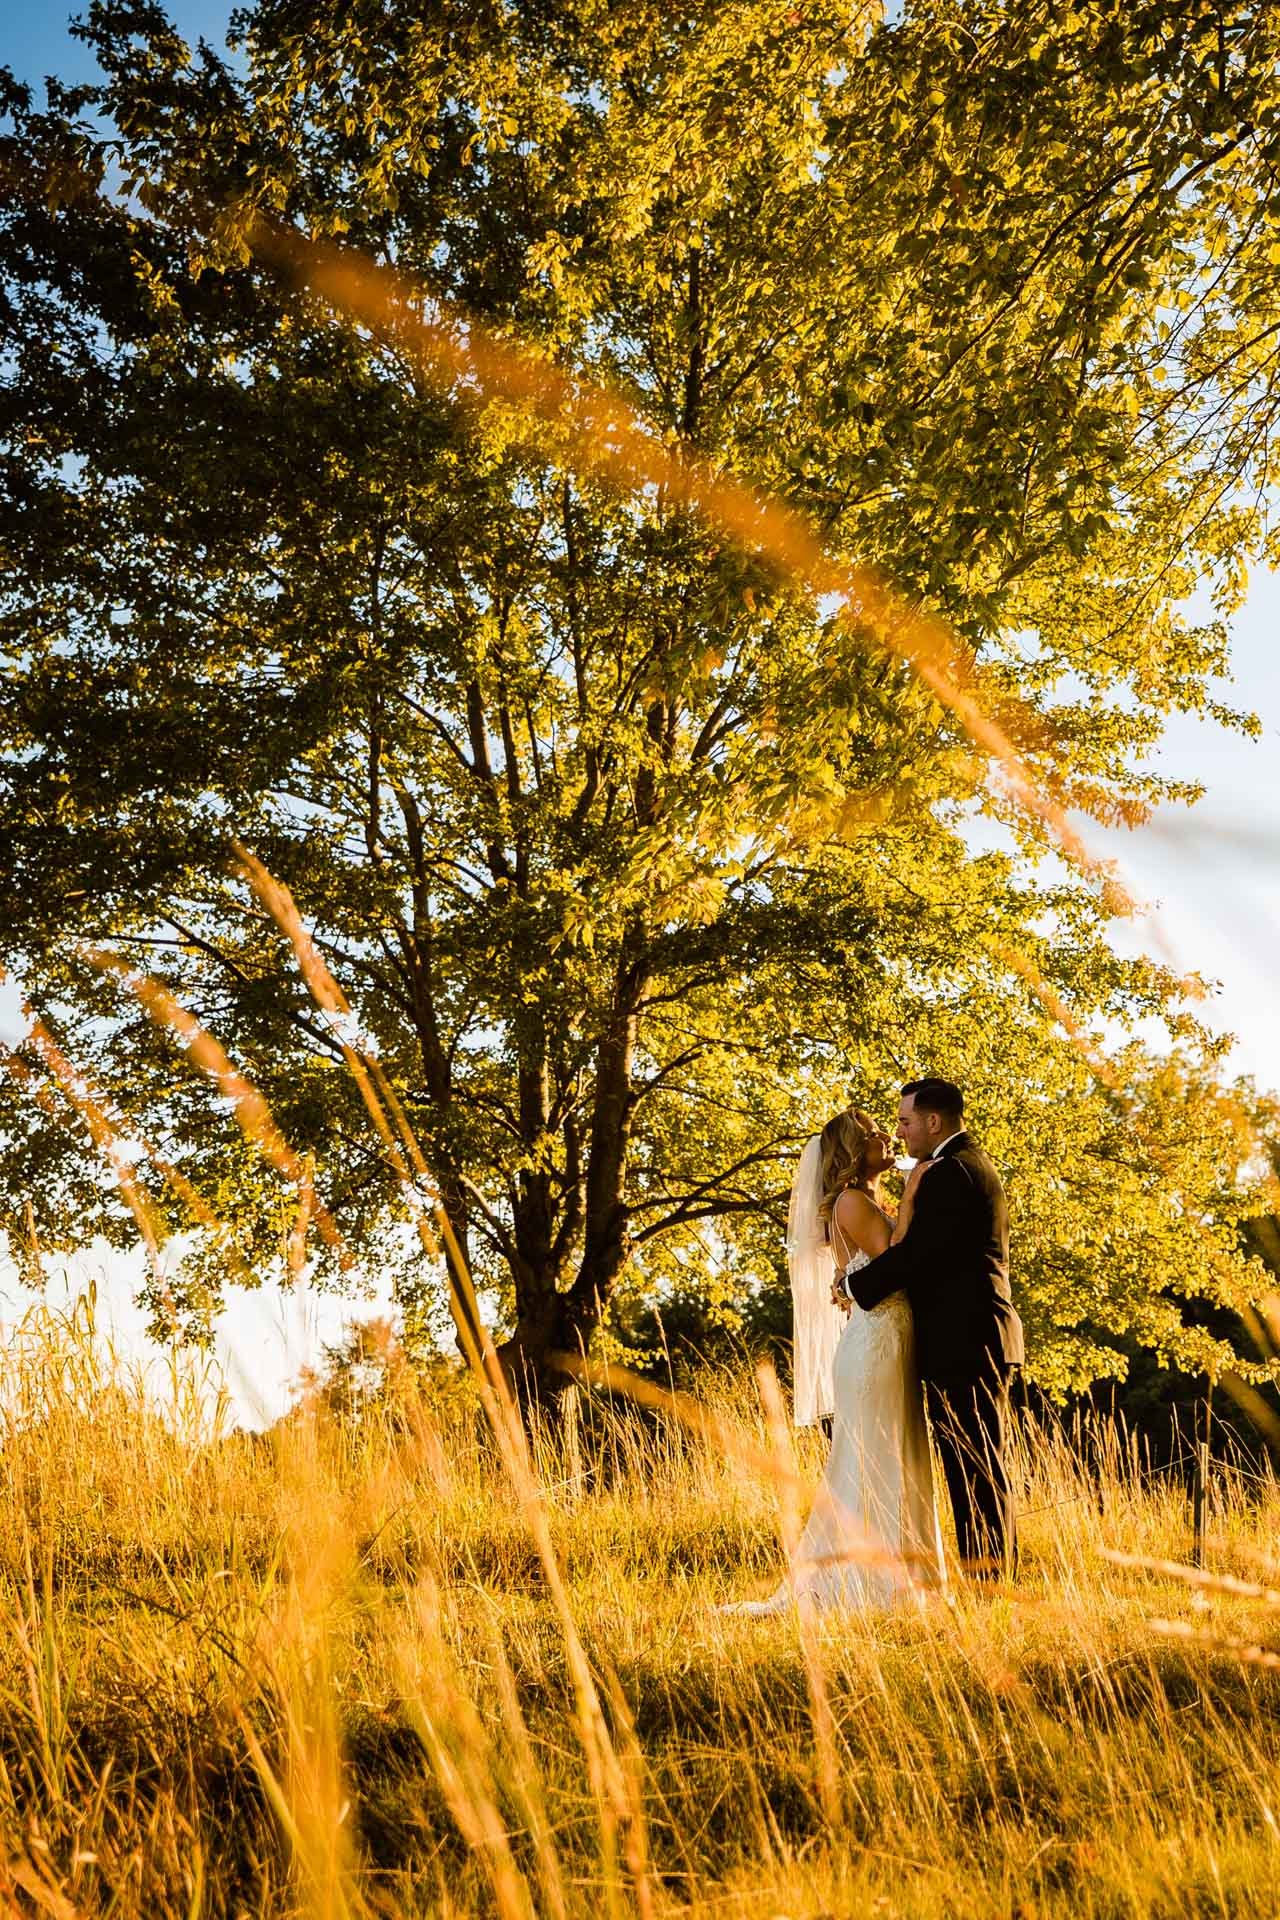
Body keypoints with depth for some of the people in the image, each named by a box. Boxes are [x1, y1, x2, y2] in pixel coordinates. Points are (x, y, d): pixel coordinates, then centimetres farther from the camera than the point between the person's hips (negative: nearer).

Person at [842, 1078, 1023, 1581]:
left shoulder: (948, 1172, -14)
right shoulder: (971, 1163, 19)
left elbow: (914, 1252, -19)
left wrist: (854, 1285, -6)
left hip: (963, 1341, -10)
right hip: (976, 1338, 10)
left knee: (975, 1467, -7)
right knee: (981, 1467, 12)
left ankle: (986, 1579, -5)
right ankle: (997, 1577, 17)